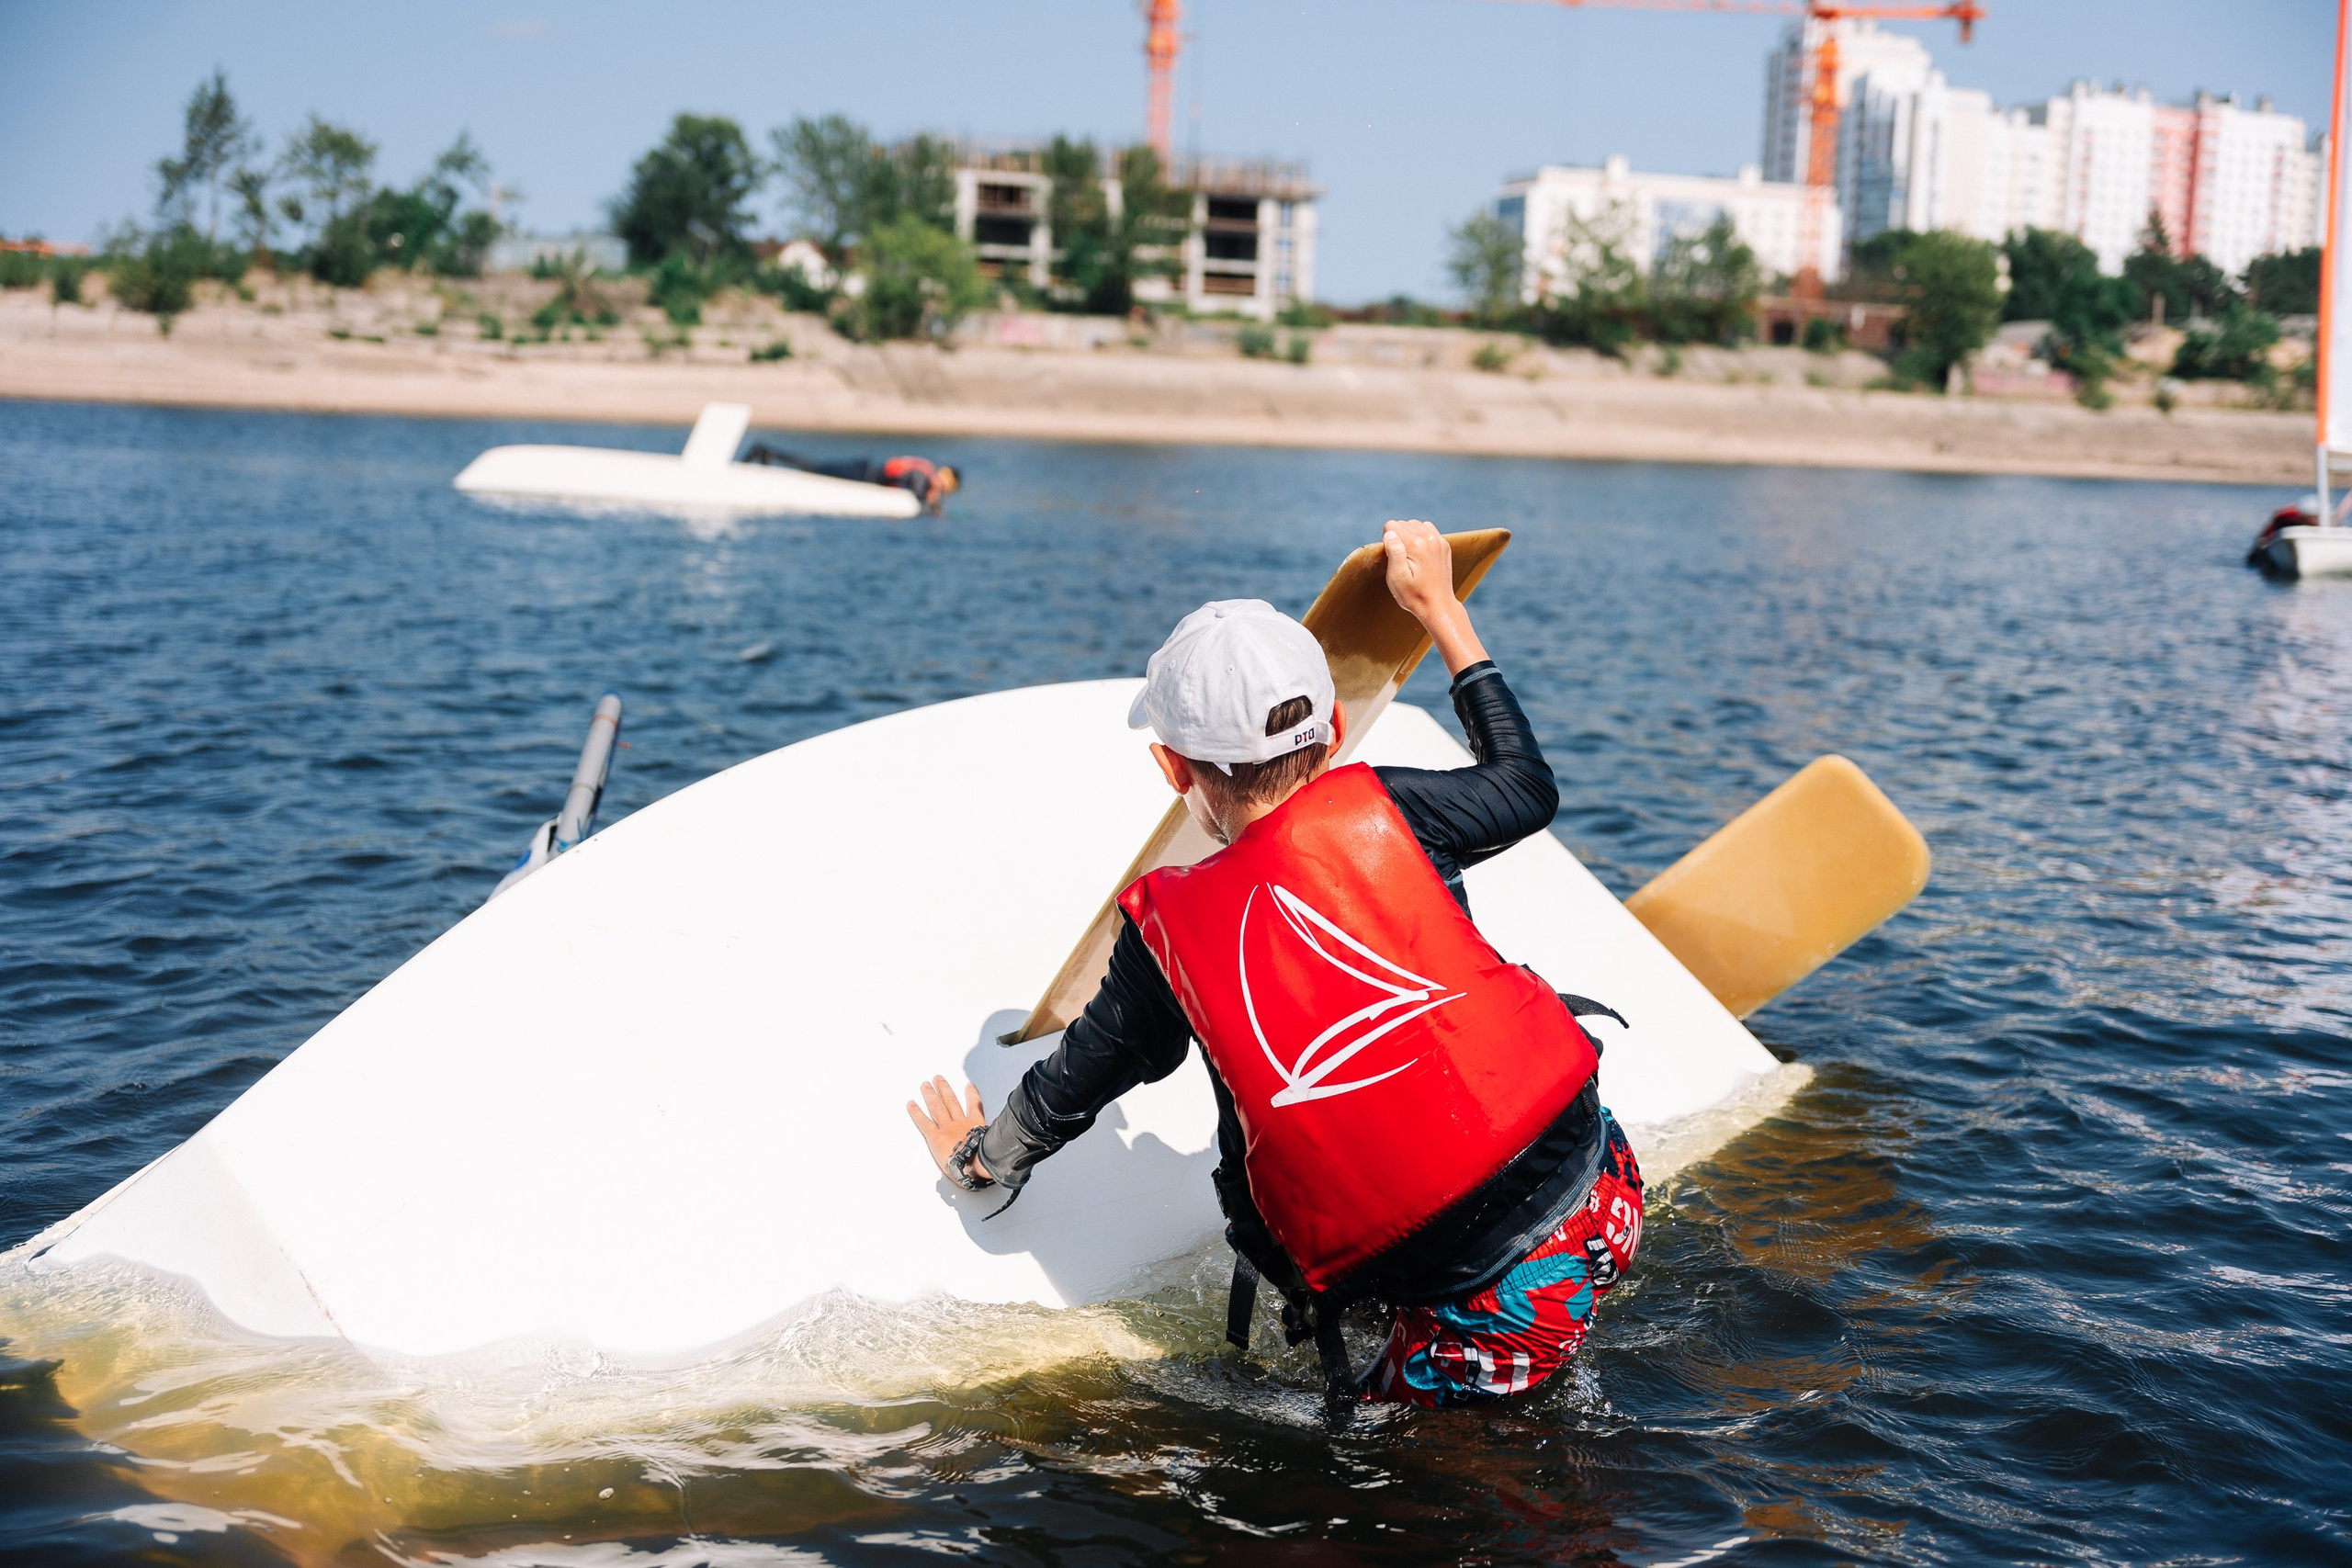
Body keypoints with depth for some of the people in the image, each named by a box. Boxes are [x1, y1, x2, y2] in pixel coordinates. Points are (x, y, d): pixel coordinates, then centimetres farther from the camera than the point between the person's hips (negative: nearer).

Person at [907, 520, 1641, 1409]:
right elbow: (1527, 787, 19)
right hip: (1601, 1198, 3)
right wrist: (1440, 607, 28)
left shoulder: (1167, 927, -1)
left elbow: (1076, 1078, 17)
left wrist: (981, 1155, 39)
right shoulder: (1378, 811, -3)